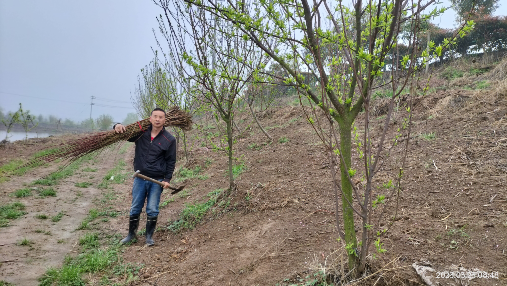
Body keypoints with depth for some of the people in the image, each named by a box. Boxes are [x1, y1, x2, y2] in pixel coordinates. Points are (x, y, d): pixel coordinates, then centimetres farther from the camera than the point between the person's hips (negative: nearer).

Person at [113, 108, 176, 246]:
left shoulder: (169, 139, -5)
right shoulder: (141, 133, -1)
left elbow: (171, 161, 0)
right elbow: (124, 133, 7)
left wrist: (167, 179, -6)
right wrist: (118, 126, -17)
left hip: (157, 181, -2)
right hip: (140, 178, 2)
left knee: (152, 210, 3)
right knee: (135, 209, 12)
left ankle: (149, 236, 21)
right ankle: (131, 234, 30)